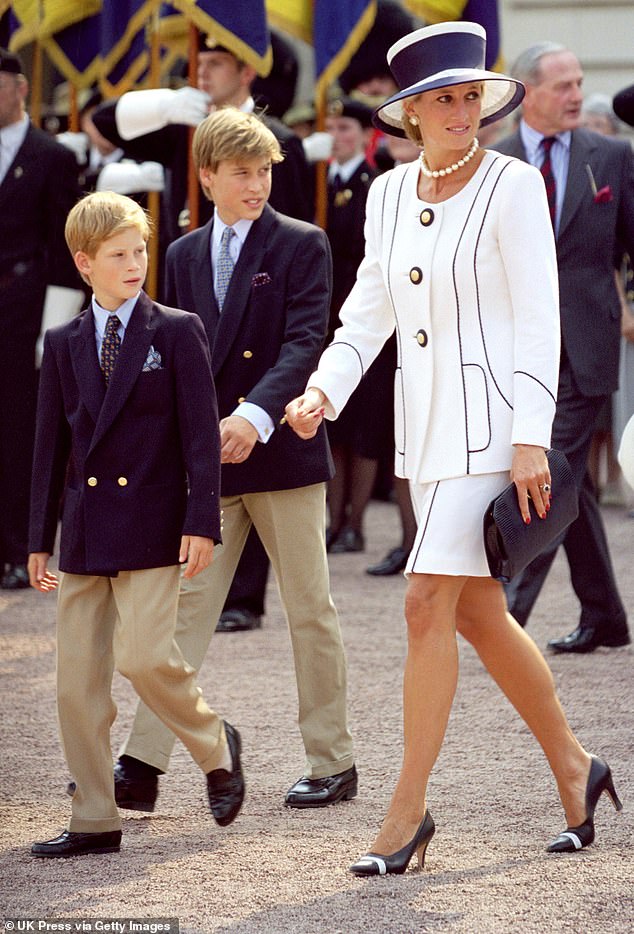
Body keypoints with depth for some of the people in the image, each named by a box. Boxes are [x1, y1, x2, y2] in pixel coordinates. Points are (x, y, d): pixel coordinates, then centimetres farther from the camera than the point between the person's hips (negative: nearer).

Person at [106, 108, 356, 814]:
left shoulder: (302, 246, -2)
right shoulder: (184, 256, 12)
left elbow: (305, 344, -13)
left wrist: (256, 414, -27)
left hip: (282, 452, -4)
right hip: (204, 461, 4)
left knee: (310, 612, 4)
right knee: (184, 606, -2)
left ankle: (334, 764, 15)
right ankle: (141, 767, -6)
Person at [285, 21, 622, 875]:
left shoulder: (514, 187, -10)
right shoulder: (389, 196, 9)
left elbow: (538, 318, -13)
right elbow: (369, 309, 13)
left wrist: (530, 442, -18)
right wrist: (323, 391, -4)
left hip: (491, 416, -7)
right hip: (424, 422, 7)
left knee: (429, 604, -12)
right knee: (478, 613, 12)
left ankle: (408, 808, -6)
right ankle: (572, 766, 29)